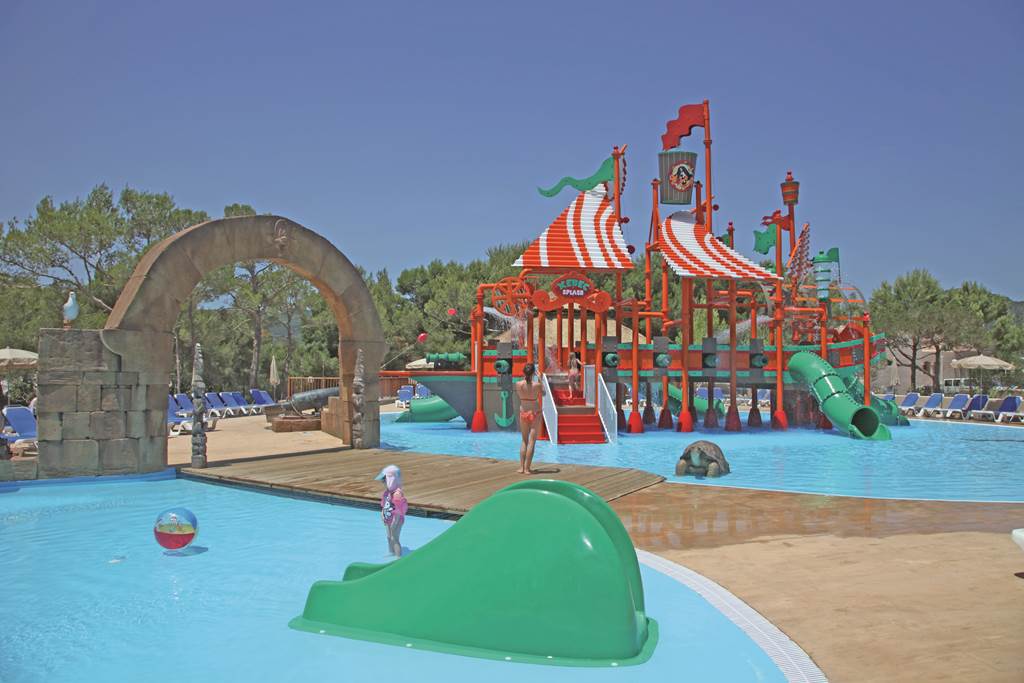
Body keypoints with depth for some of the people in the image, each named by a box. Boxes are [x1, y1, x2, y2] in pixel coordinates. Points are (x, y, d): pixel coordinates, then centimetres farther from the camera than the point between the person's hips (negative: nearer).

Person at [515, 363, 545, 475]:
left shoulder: (518, 384, -10)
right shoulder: (537, 385, -16)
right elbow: (543, 394, 4)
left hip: (523, 413, 3)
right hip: (535, 413, -3)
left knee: (524, 441, 16)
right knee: (532, 441, 3)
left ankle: (521, 467, 12)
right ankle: (527, 468, 2)